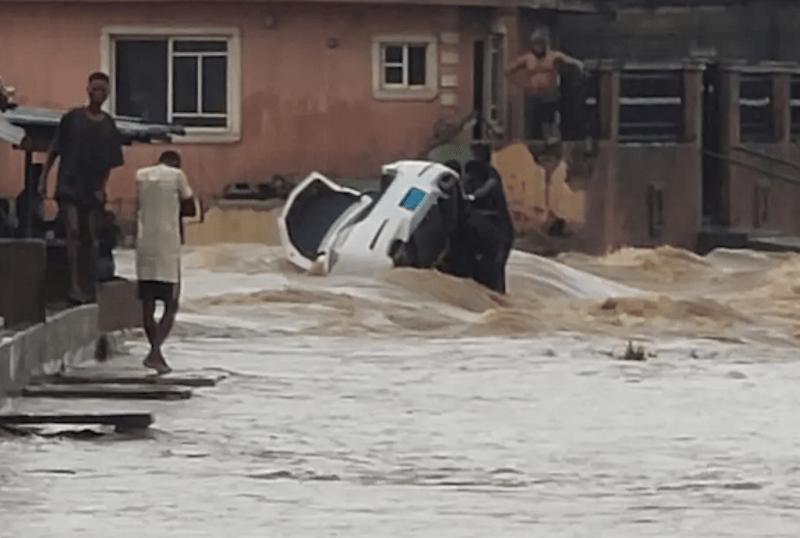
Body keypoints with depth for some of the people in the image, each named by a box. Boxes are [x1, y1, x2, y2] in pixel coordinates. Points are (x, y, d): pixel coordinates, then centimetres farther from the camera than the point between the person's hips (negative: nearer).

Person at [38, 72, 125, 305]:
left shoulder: (109, 126, 6)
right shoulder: (72, 118, -2)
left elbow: (110, 163, 9)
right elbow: (54, 150, 3)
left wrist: (101, 188, -2)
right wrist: (43, 178, -1)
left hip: (92, 189, 3)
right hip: (69, 184, -3)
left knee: (89, 237, 8)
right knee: (73, 231, -15)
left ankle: (88, 287, 16)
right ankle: (74, 286, -20)